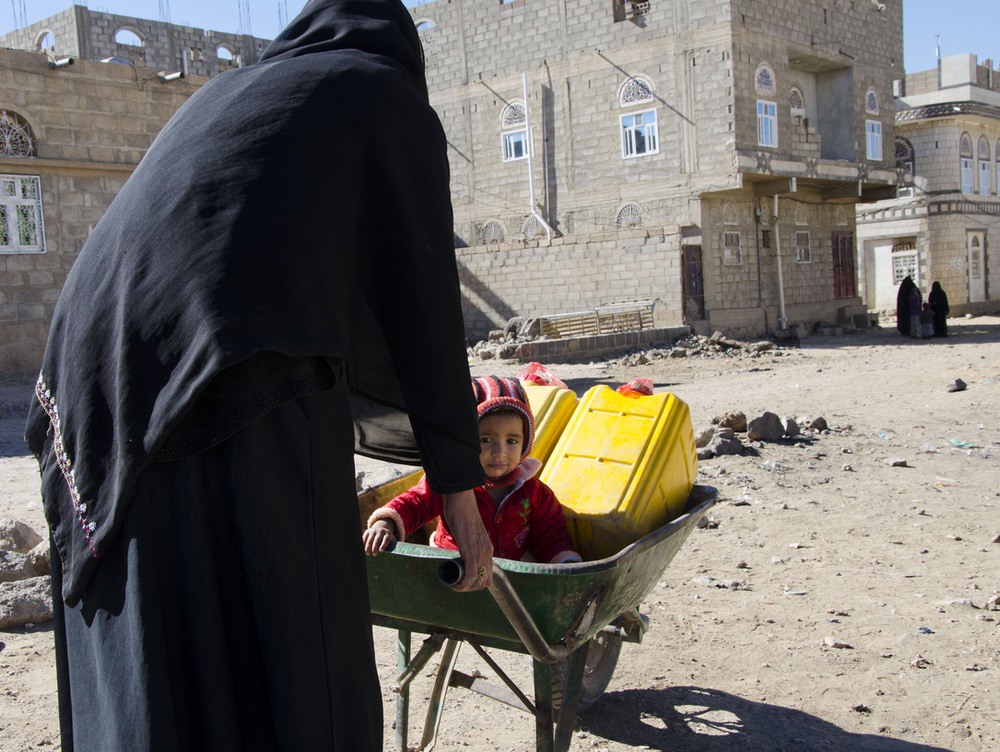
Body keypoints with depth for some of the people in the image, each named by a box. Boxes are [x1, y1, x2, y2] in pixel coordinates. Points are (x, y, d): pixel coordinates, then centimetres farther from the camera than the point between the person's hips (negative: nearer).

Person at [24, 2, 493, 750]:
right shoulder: (394, 103, 12)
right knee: (292, 679, 2)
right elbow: (422, 304, 6)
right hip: (246, 402, -7)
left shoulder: (226, 94, 31)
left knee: (151, 679, 15)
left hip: (109, 386, 7)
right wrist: (460, 487, 11)